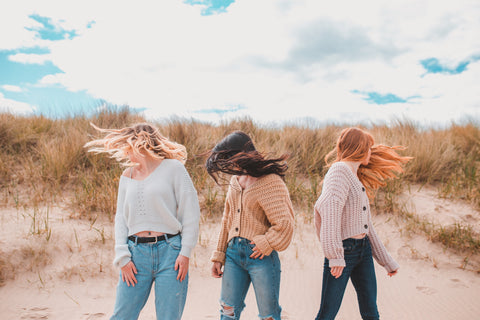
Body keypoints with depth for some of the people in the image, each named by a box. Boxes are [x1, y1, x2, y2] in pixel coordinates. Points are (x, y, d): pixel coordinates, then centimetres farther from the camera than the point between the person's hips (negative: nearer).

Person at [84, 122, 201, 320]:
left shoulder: (173, 168, 1)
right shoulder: (127, 176, 14)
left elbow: (190, 213, -2)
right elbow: (121, 218, 12)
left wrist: (185, 253, -8)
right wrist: (123, 257, 0)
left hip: (170, 251, -3)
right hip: (136, 253, 4)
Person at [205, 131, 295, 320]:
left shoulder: (270, 182, -10)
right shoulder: (235, 181, 11)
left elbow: (284, 223, -14)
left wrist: (265, 245, -11)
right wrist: (219, 256, 15)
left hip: (261, 256, -6)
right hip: (234, 253, 6)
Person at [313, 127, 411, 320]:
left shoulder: (356, 177, 18)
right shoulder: (340, 170, -11)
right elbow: (330, 208, -28)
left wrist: (386, 261, 22)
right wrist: (335, 255, -36)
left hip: (363, 250, 9)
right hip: (344, 250, -9)